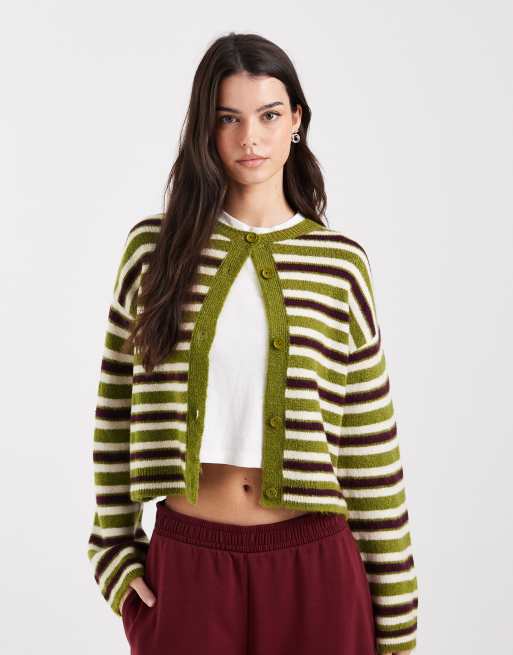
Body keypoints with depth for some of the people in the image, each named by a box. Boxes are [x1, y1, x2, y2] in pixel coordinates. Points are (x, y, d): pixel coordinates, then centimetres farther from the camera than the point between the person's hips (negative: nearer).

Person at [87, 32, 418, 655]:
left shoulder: (340, 263, -2)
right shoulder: (154, 248, -1)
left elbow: (372, 451, 0)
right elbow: (115, 409, 7)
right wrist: (114, 547, 4)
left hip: (312, 565, 0)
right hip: (184, 564, 0)